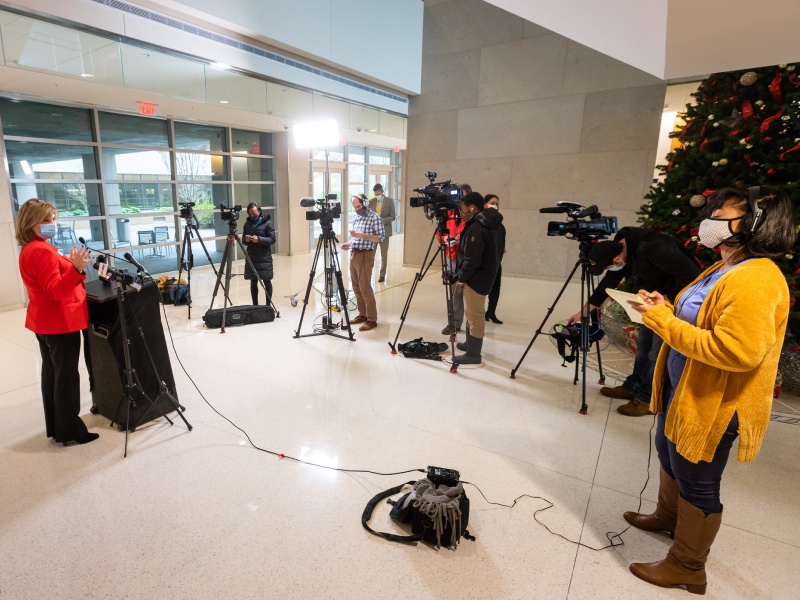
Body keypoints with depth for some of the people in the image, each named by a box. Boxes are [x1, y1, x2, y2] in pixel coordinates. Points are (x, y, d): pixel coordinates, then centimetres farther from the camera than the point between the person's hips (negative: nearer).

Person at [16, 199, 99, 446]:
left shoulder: (29, 250, 14)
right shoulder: (42, 251, -20)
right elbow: (56, 290, -26)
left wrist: (73, 263, 16)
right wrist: (77, 268, -38)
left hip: (46, 321, 11)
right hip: (60, 322, -11)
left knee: (51, 373, 15)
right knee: (66, 376, -3)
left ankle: (55, 427, 26)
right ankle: (70, 431, 6)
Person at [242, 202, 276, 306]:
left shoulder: (267, 222, -4)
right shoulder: (247, 224, 9)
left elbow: (272, 239, -9)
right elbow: (244, 240, 14)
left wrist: (259, 239, -22)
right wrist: (246, 240, -9)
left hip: (264, 257, -4)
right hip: (251, 258, 4)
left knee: (267, 281, 2)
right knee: (253, 282, 7)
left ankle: (268, 305, 10)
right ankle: (255, 305, 16)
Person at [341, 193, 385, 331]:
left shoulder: (374, 217, -7)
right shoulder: (356, 218, 16)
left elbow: (381, 237, -12)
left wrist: (362, 235, -21)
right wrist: (349, 243, 5)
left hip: (365, 255, -8)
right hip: (353, 254, 8)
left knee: (365, 288, -9)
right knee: (356, 287, 10)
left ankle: (372, 319, -3)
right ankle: (363, 314, 21)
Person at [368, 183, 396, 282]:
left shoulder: (389, 201, -1)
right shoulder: (371, 201, 6)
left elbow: (392, 217, -5)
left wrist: (381, 220, -19)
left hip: (384, 231, -2)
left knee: (384, 254, 5)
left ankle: (382, 275, 14)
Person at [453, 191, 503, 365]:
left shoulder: (476, 228, -22)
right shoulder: (490, 224, 10)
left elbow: (472, 259, -24)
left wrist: (461, 277, -12)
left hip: (476, 277, -11)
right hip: (484, 274, 11)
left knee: (474, 314, -4)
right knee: (473, 313, 20)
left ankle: (473, 354, 4)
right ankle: (470, 344, 33)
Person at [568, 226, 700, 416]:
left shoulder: (652, 248, -33)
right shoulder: (619, 249, -6)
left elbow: (691, 274, -28)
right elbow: (608, 283, 6)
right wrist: (584, 311, 8)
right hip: (657, 297, 8)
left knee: (659, 351, -4)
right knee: (643, 344, 14)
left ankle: (648, 399, 10)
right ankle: (633, 387, 28)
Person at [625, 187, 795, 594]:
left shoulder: (755, 282, -25)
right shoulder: (722, 270, 9)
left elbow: (735, 351, -33)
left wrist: (662, 320, -29)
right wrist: (666, 309, -1)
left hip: (714, 403, -10)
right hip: (684, 390, 11)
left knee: (697, 482, 6)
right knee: (670, 456, 27)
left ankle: (687, 568, 26)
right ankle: (667, 516, 51)